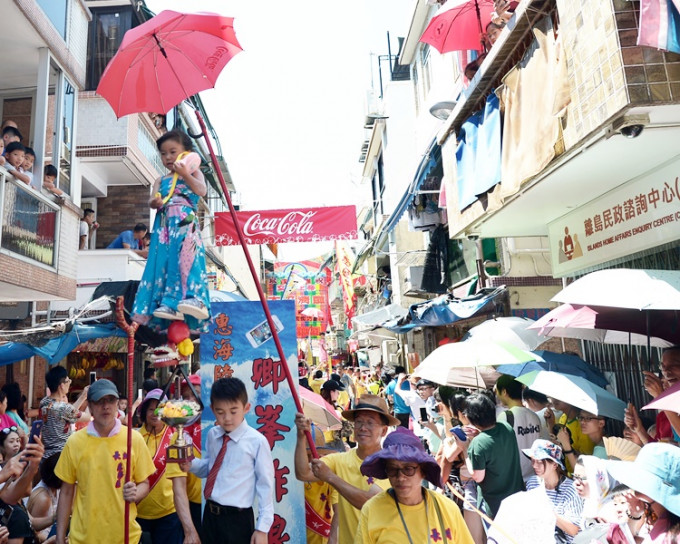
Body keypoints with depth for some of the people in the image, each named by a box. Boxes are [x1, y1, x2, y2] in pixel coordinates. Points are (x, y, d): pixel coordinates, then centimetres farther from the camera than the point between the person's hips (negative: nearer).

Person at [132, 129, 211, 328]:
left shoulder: (194, 173, 15)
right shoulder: (161, 181, 26)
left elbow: (202, 190, -6)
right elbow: (152, 200, 10)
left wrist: (185, 174, -11)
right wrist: (155, 202, -13)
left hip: (186, 224, -5)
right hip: (164, 226, 5)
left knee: (186, 258, -26)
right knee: (163, 261, -7)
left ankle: (193, 298, -35)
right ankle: (167, 304, -12)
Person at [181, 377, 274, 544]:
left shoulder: (257, 441, -16)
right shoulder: (212, 435, -1)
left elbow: (265, 485, -11)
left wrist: (262, 528, -9)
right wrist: (191, 464, -7)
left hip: (238, 519, -5)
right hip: (210, 514, 5)